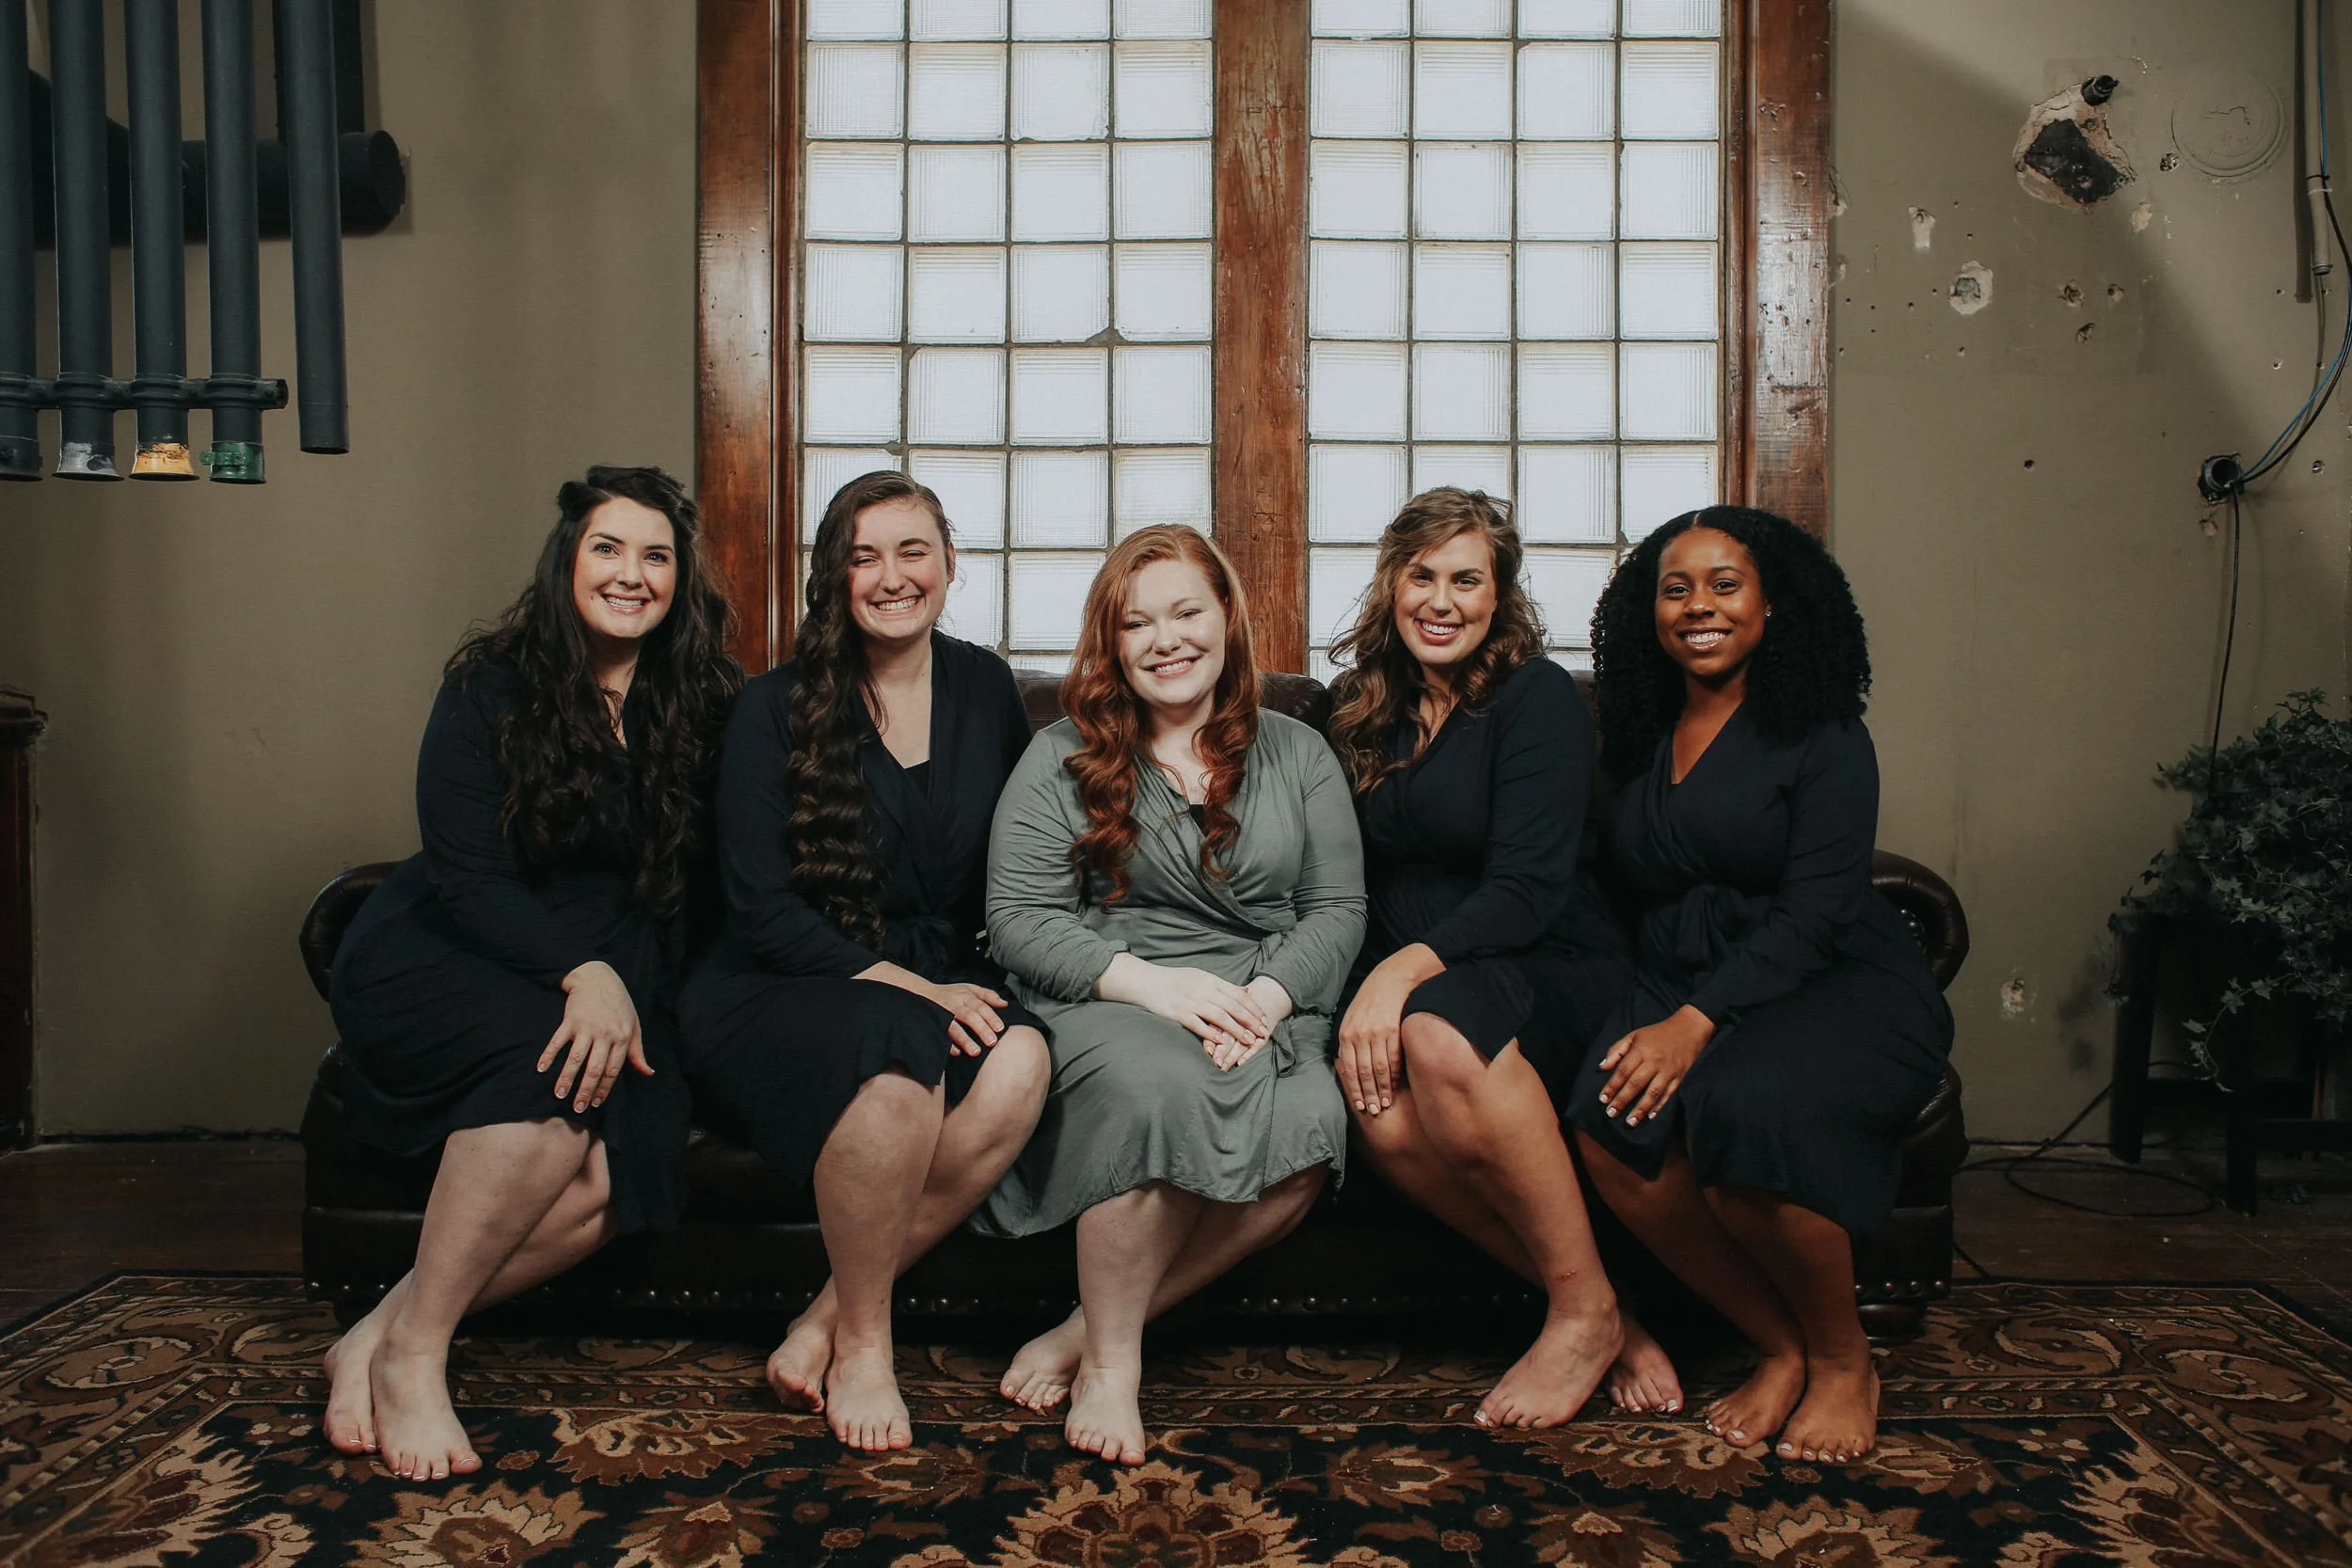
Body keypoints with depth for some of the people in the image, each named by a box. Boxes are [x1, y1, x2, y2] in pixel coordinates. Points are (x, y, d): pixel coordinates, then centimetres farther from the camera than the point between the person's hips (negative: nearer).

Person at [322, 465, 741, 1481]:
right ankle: (413, 1353, -21)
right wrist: (579, 971, -26)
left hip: (607, 972, 3)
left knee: (623, 1165, -28)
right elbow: (461, 873, -11)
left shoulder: (703, 704, 5)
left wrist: (623, 985, -14)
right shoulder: (491, 685, -3)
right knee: (549, 1060, -36)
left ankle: (380, 1336, -13)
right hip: (441, 962, -3)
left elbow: (684, 880, 4)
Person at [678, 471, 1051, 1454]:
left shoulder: (983, 690, 9)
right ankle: (862, 1345, -14)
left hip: (941, 986, 4)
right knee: (899, 1053, -37)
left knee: (1021, 1060, -30)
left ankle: (830, 1320, -16)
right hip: (776, 996, -4)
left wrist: (975, 982, -1)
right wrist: (908, 987, -19)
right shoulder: (776, 710, -3)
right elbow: (761, 909, -9)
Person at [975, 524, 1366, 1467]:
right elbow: (1018, 919, -1)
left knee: (1310, 1129, -32)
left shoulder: (1298, 755, 16)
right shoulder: (1062, 758, 8)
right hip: (1103, 1002, -2)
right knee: (1157, 1084, -38)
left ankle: (1091, 1329, -17)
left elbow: (1337, 909, 9)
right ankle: (1111, 1362, -17)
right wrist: (1150, 982, -17)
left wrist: (1269, 996, -12)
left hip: (1263, 1009, 2)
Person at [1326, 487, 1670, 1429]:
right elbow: (1352, 881, 17)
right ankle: (1599, 1320, -14)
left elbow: (1529, 889, -15)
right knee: (1377, 1104, -32)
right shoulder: (1362, 707, 13)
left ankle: (1587, 1306, -18)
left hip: (1555, 974, -4)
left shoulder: (1537, 696, -5)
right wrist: (1370, 983, -3)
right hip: (1410, 978, 4)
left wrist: (1406, 968, -29)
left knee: (1442, 1033, -39)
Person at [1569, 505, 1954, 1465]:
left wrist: (1698, 1021, -24)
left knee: (1739, 1107, -36)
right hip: (1679, 989, 4)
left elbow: (1814, 911, -12)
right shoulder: (1642, 744, 16)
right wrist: (1648, 1017, -6)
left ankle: (1843, 1358, -8)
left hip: (1842, 990, -4)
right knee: (1608, 1124, -29)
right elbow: (1629, 899, 13)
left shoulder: (1821, 736, -1)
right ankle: (1781, 1346, -7)